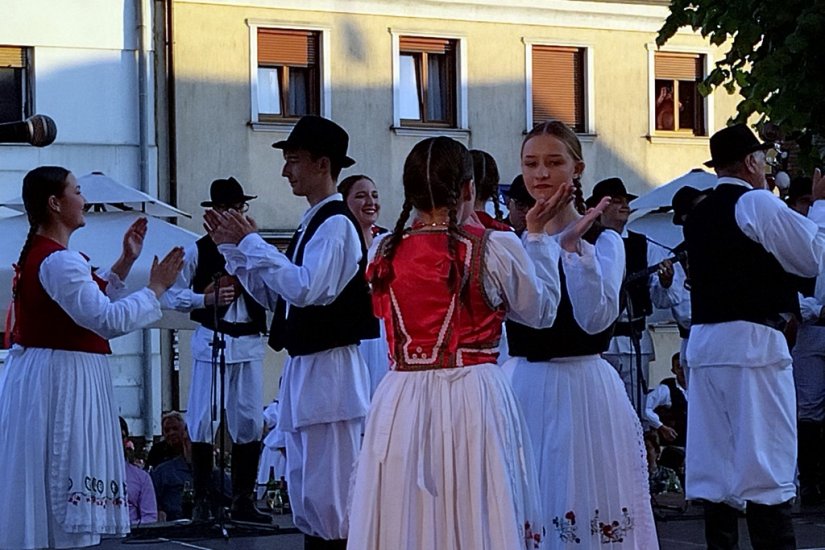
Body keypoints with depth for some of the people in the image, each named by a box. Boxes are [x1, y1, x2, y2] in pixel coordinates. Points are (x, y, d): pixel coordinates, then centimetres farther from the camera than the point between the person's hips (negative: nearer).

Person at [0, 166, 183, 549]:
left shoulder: (34, 255, 13)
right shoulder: (59, 261, -18)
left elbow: (88, 301, 22)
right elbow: (108, 319, -22)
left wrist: (124, 264, 19)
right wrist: (155, 289, -11)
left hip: (34, 371, 10)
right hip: (64, 380, -10)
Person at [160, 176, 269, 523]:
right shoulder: (199, 251, 2)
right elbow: (172, 296, -1)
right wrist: (208, 298, -13)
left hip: (249, 342, 3)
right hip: (211, 341, -3)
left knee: (250, 423, 5)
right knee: (204, 421, -1)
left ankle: (243, 501, 15)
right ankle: (201, 501, 5)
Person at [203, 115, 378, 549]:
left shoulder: (336, 224, -14)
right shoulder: (311, 224, 16)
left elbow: (304, 288, -26)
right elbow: (274, 294, 20)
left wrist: (251, 242, -19)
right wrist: (232, 248, 13)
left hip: (329, 370, -10)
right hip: (303, 367, 10)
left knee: (328, 495, -9)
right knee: (305, 496, 15)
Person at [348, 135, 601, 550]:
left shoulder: (387, 253, 3)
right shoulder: (495, 248, -6)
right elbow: (540, 311, 9)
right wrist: (537, 236, 18)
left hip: (401, 404, 3)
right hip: (474, 403, -3)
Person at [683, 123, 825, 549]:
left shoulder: (698, 216, 15)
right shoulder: (757, 203, -8)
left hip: (704, 342, 7)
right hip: (752, 342, -7)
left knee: (717, 461, 8)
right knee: (765, 465, -8)